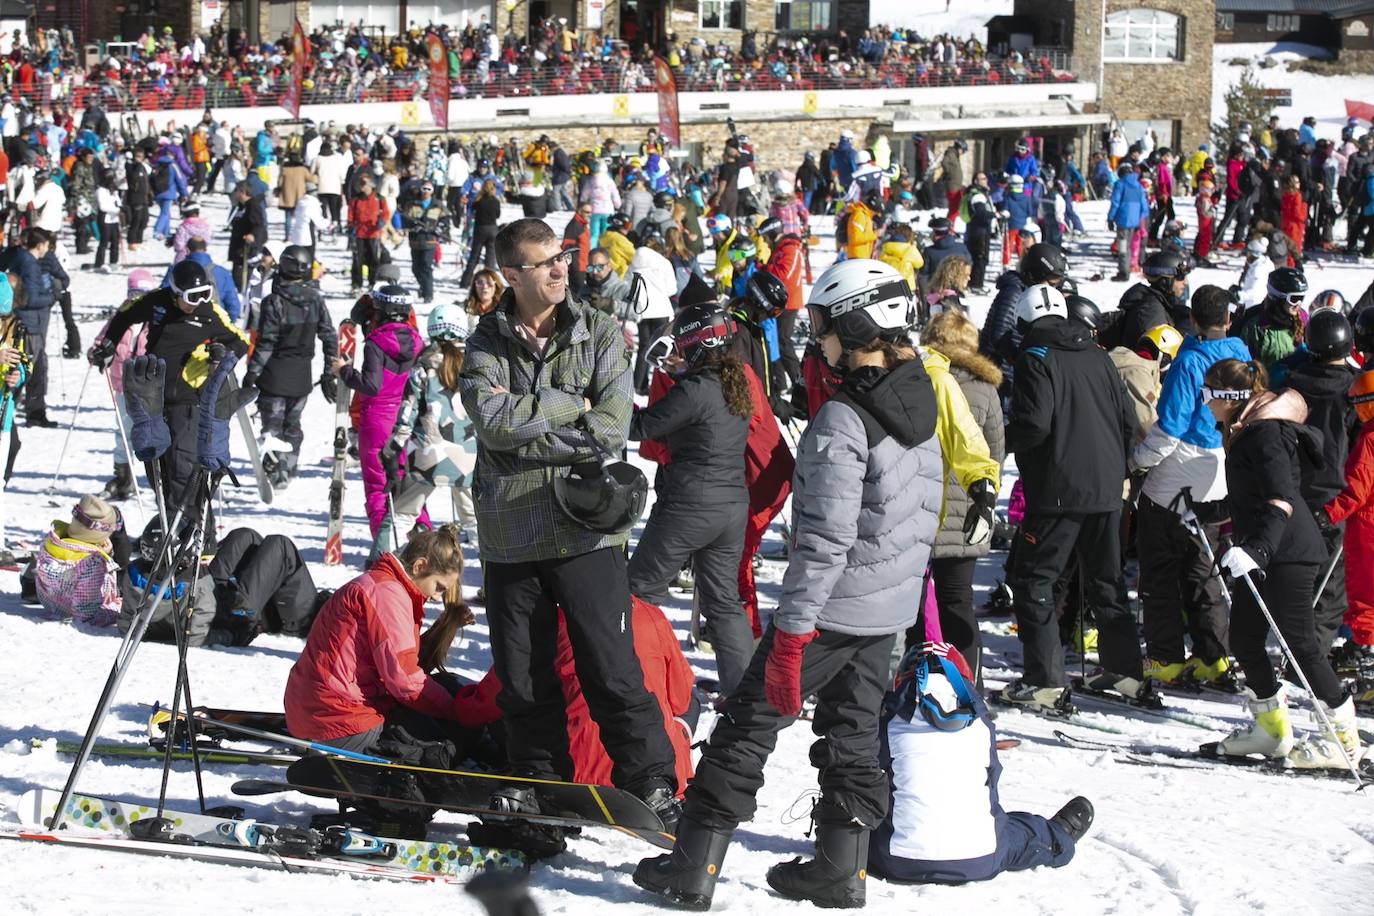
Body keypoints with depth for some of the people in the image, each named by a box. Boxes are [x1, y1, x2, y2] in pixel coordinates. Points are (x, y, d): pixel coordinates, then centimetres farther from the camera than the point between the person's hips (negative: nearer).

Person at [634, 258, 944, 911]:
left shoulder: (841, 421, -22)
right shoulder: (918, 406, 5)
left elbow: (825, 539, -25)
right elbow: (927, 509, 15)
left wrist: (792, 630, -21)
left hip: (832, 606, -8)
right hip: (889, 611, 8)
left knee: (748, 726, 1)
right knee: (852, 734, 17)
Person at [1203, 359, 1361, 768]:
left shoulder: (1265, 432, -16)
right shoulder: (1246, 429, 15)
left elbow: (1282, 500, -26)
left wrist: (1256, 548, -36)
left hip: (1287, 550, -10)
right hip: (1261, 551, 10)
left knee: (1298, 640, -9)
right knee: (1244, 638, 10)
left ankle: (1344, 736, -3)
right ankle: (1273, 729, 22)